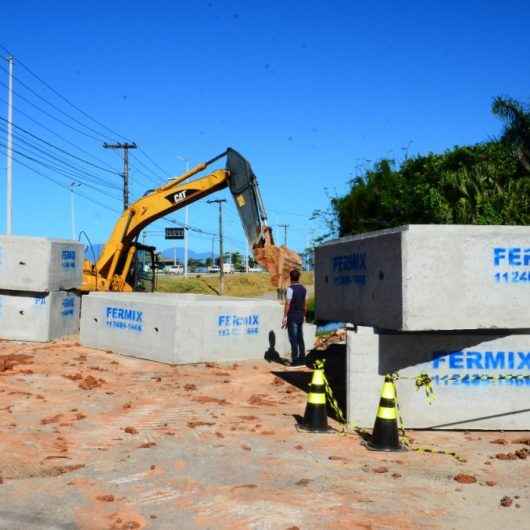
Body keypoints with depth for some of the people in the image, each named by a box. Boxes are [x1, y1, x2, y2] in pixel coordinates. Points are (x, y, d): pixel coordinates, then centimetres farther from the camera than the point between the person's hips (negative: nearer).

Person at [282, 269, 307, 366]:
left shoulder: (291, 289, -14)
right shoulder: (303, 289, 7)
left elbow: (287, 304, -16)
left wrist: (285, 318, -14)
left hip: (292, 317, -7)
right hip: (301, 316, 7)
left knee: (293, 339, -3)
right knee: (300, 338, 12)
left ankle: (295, 360, -4)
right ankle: (302, 358, 13)